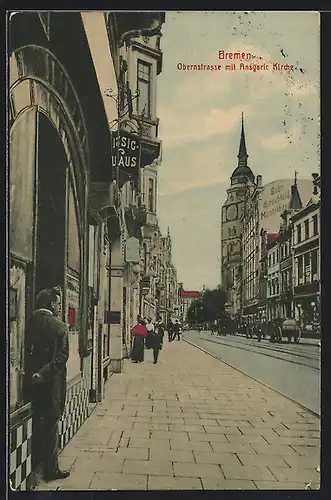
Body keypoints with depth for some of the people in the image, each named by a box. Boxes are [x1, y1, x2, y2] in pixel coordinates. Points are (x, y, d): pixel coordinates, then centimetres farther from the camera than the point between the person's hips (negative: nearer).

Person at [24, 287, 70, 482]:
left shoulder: (29, 323, 1)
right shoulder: (59, 326, -13)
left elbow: (25, 352, 5)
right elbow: (62, 356, -21)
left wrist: (32, 373, 11)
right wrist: (43, 373, -19)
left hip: (32, 380, 6)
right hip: (51, 381, -6)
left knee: (37, 422, 19)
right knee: (51, 425, 4)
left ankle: (38, 463, 31)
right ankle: (51, 469, 13)